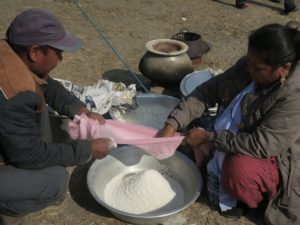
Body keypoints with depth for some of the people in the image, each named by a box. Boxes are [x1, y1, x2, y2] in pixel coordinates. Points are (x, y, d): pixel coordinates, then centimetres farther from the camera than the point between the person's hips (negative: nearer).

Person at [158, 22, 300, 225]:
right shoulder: (247, 67, -12)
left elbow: (261, 145, -35)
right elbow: (207, 92, -9)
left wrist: (209, 137, -30)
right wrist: (172, 125, -19)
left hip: (278, 162, -6)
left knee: (238, 169, -32)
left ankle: (259, 197, -1)